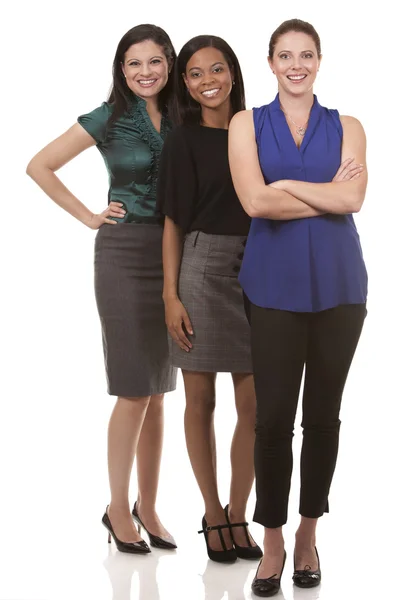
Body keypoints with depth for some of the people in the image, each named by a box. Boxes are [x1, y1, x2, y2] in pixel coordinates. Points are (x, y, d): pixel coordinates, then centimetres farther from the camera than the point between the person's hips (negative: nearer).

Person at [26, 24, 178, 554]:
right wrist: (89, 217, -2)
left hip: (175, 256, 4)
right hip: (125, 255, -4)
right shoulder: (106, 119, -2)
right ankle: (118, 509, 9)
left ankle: (148, 506, 19)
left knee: (158, 391, 9)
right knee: (135, 391, -4)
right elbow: (40, 166, 2)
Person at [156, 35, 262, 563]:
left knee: (252, 405, 1)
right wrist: (171, 297, -9)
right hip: (201, 272, -3)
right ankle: (212, 515, 17)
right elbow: (173, 224, -1)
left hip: (255, 275, 3)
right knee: (201, 401, 4)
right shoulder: (182, 142, 1)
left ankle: (238, 515, 14)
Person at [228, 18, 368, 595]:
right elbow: (255, 202, -10)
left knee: (323, 413, 8)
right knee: (273, 416, -1)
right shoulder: (247, 124, 5)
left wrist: (286, 185, -9)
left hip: (336, 283, 1)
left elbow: (353, 198, -10)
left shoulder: (346, 127, 7)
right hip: (274, 283, -1)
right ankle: (273, 541, 13)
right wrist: (328, 193, -7)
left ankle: (309, 533, 23)